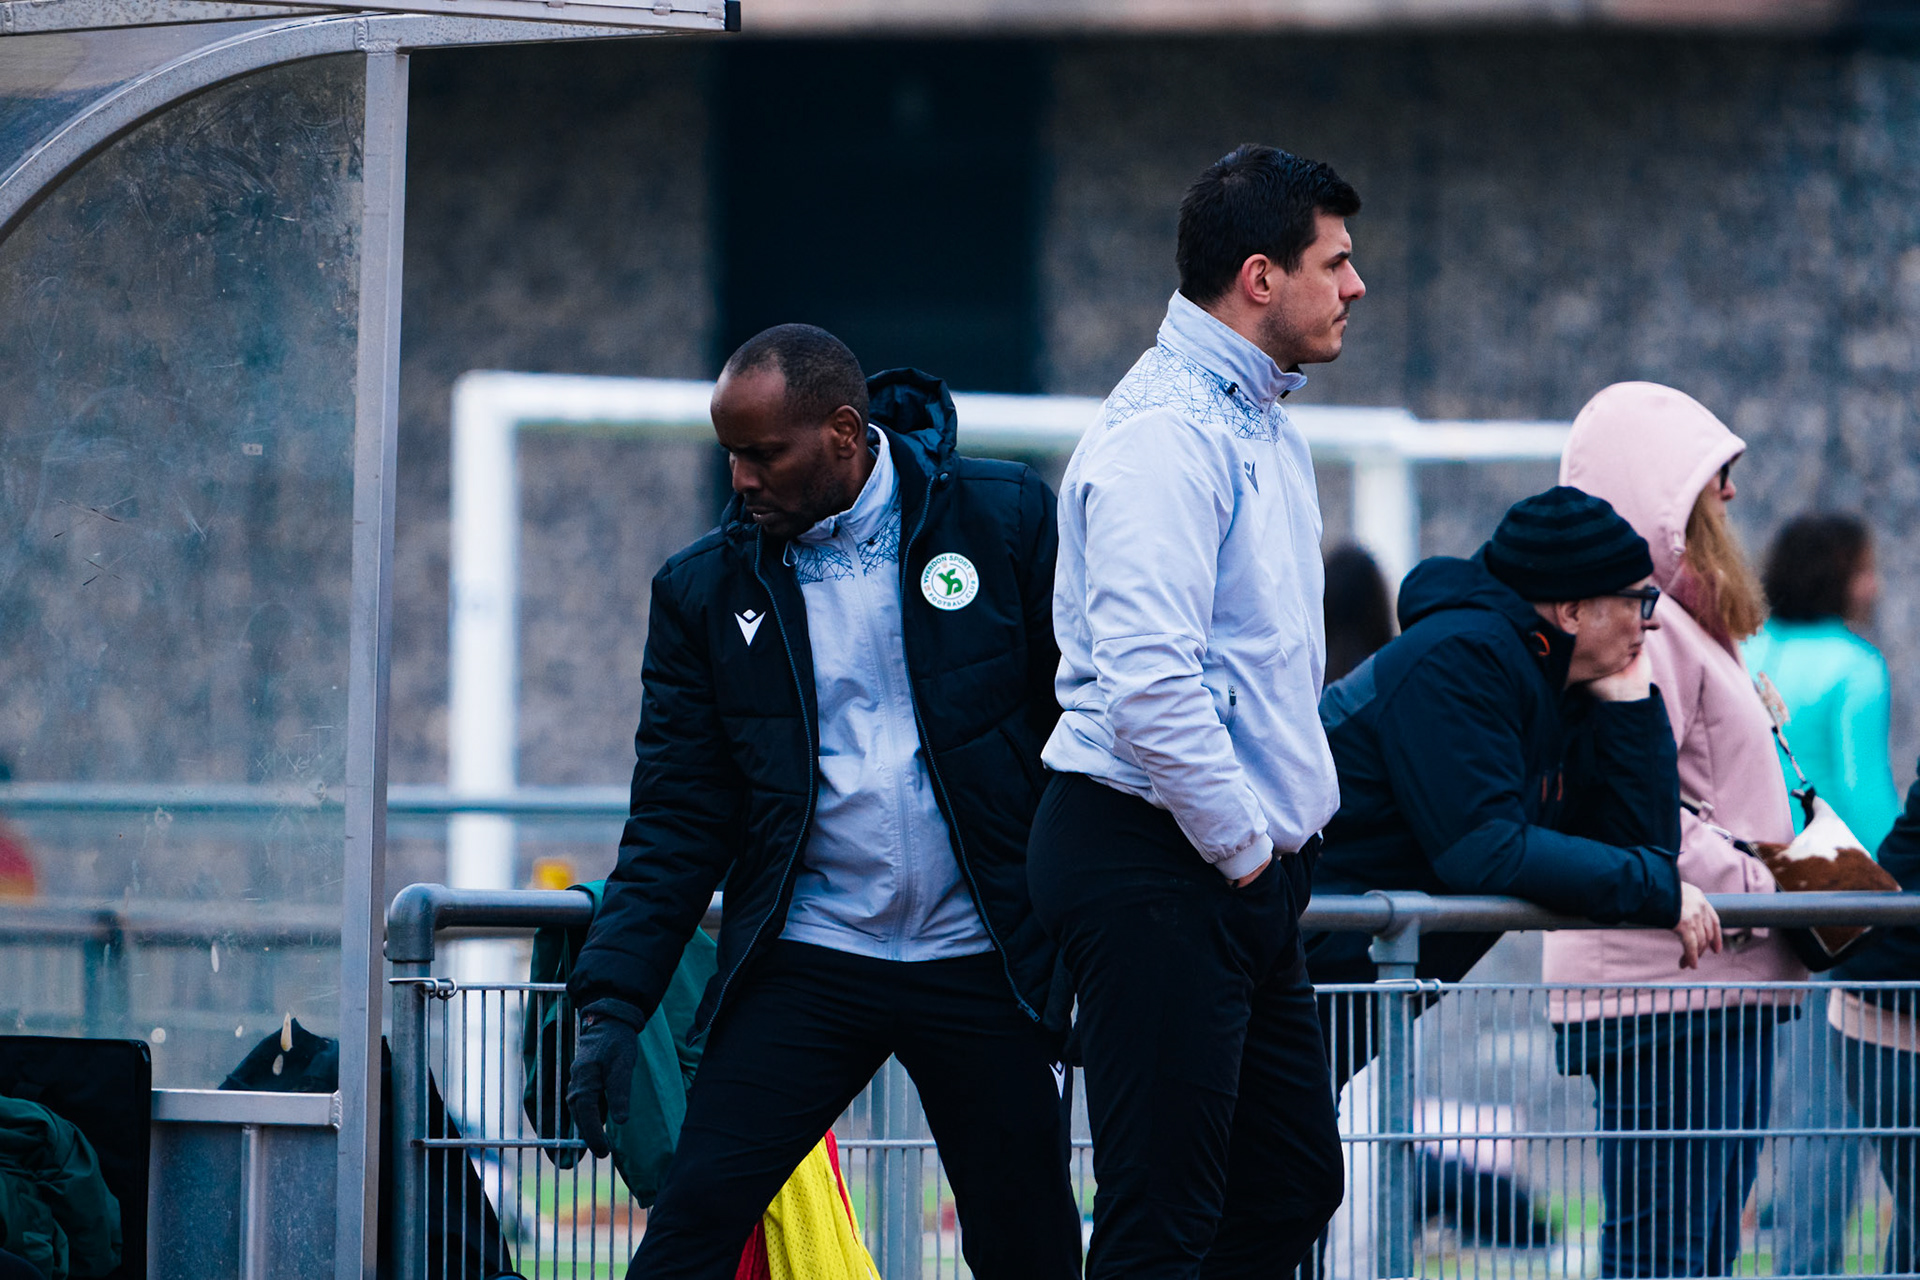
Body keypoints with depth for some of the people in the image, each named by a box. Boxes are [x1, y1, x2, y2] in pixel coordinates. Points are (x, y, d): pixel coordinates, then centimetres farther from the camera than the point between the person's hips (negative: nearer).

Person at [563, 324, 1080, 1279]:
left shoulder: (1004, 519, -2)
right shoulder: (704, 590, 3)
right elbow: (676, 819, 3)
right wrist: (612, 1006, -5)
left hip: (980, 969, -1)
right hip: (807, 964, 1)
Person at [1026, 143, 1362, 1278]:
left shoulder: (1267, 430, 18)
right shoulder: (1164, 432, -16)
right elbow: (1147, 677, -25)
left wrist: (1284, 837, 16)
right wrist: (1243, 845, -16)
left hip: (1245, 867, 10)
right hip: (1157, 861, -10)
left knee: (1293, 1185, 13)